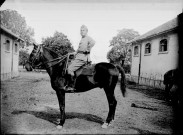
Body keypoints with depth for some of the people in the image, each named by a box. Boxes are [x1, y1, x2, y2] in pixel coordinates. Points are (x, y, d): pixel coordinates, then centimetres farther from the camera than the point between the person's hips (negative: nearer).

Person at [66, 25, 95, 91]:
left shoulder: (88, 38, -6)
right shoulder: (82, 39, 23)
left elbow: (93, 42, -30)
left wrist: (87, 49, -22)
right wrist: (75, 53, 15)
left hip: (83, 58, -10)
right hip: (78, 57, 10)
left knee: (70, 68, -19)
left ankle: (72, 86, -16)